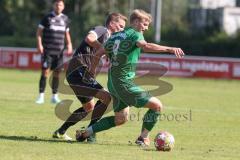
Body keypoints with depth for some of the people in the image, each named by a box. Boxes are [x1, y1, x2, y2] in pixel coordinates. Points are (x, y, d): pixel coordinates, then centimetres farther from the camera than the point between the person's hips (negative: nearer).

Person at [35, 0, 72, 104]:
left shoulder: (65, 19, 11)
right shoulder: (47, 18, -1)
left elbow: (66, 33, 22)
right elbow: (39, 32, 0)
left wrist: (69, 45, 10)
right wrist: (39, 45, -11)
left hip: (59, 51, 4)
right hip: (47, 50, -4)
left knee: (57, 73, 4)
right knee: (45, 71, -9)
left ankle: (54, 96, 12)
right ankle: (41, 96, -7)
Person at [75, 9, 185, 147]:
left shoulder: (116, 36, 15)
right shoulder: (134, 34, -9)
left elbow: (99, 53, 20)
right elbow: (146, 46, -30)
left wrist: (92, 70, 34)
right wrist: (169, 49, -38)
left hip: (113, 82, 9)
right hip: (124, 83, -9)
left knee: (121, 118, 23)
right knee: (157, 105, -8)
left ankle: (84, 133, 23)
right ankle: (143, 138, 2)